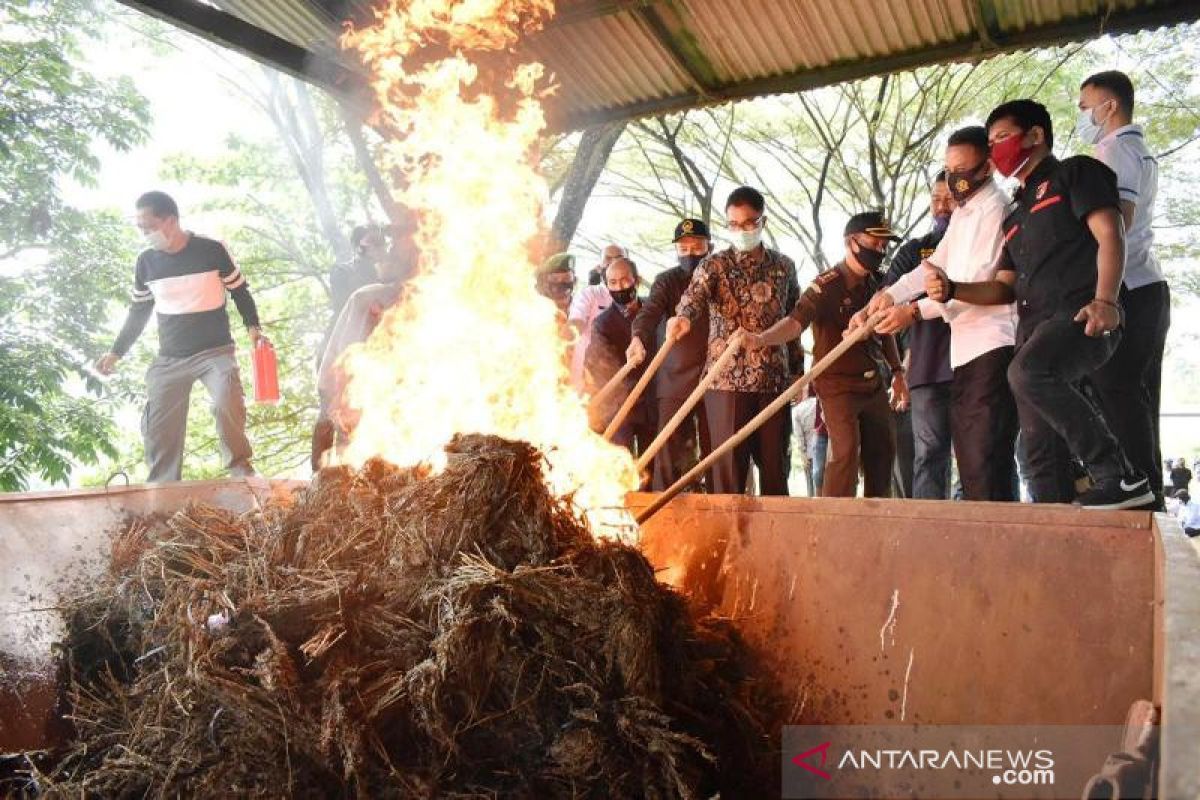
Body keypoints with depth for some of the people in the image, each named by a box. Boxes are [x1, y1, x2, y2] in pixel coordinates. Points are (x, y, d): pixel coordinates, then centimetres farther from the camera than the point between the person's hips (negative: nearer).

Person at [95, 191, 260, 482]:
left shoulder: (211, 250, -8)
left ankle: (240, 469, -9)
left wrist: (253, 327, -12)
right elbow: (138, 312, 17)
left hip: (216, 351, -4)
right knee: (158, 426, 0)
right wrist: (116, 352, 16)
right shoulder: (145, 261, 3)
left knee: (227, 406, -27)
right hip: (168, 359, 4)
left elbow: (240, 291, 3)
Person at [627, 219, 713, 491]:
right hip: (674, 381, -1)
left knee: (714, 453, 3)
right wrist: (639, 338, -36)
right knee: (669, 453, -4)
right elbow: (650, 311, -15)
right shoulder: (667, 281, 3)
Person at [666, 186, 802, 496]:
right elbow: (694, 295, -19)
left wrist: (797, 371, 12)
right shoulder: (714, 265, 2)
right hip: (727, 378, -3)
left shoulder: (783, 266, 11)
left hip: (775, 380, 3)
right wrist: (684, 317, -41)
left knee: (776, 464, 7)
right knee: (729, 465, -1)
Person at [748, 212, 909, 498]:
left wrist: (897, 372, 17)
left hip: (873, 382, 7)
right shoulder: (827, 285, -16)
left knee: (883, 450, 12)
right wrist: (762, 339, -48)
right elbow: (796, 321, -31)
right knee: (846, 451, -15)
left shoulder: (878, 283, 5)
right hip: (838, 383, -7)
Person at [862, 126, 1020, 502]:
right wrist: (891, 294, 0)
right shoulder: (963, 214, 22)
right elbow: (936, 265, 17)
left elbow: (980, 282, -17)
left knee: (985, 459, -15)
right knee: (969, 459, 11)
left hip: (992, 347, -10)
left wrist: (915, 311, -21)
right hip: (963, 351, 10)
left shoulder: (995, 209, -8)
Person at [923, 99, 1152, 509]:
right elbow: (1005, 287, 26)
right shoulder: (1017, 216, 30)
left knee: (1028, 373, -35)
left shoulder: (1075, 173, 9)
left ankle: (1121, 476, -26)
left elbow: (1109, 235, -6)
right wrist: (951, 289, 8)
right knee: (1041, 445, 1)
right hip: (1036, 328, 8)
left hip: (1080, 316, -8)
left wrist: (1105, 300, -23)